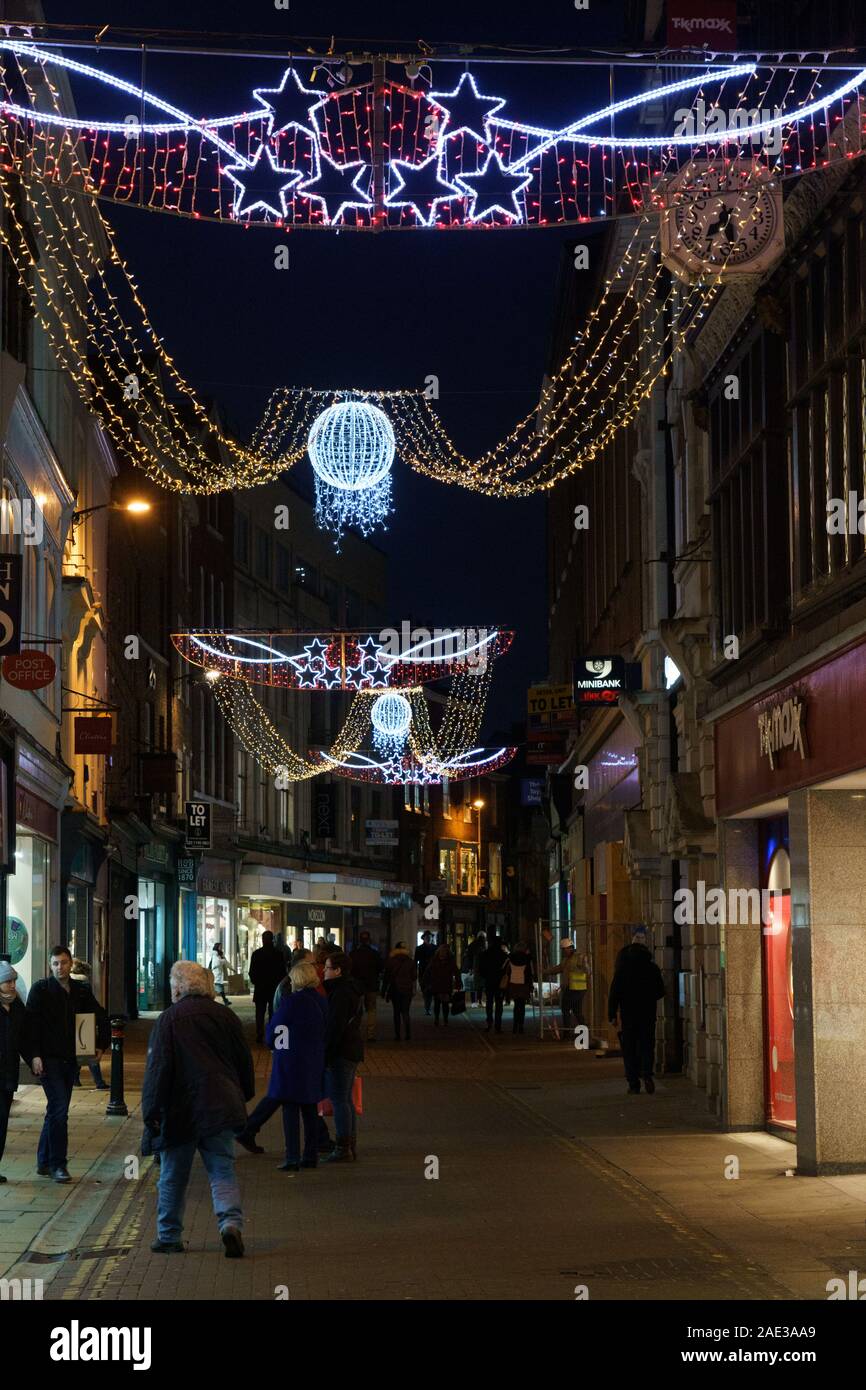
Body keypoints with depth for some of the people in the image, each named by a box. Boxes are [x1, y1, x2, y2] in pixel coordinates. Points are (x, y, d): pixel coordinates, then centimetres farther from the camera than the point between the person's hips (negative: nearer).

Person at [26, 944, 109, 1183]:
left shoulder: (81, 991, 8)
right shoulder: (40, 989, -5)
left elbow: (101, 1017, 19)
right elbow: (31, 1023, -10)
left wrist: (101, 1045, 10)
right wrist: (35, 1055, -17)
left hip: (71, 1060, 6)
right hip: (49, 1060, -6)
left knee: (56, 1111, 11)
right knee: (59, 1109, -12)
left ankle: (44, 1163, 21)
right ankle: (57, 1164, -6)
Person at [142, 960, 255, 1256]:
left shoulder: (168, 1019, -7)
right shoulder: (226, 1017, 6)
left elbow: (158, 1068, -11)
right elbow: (245, 1062, 13)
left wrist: (151, 1111, -8)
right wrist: (243, 1096, 27)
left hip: (179, 1111, -3)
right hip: (220, 1109, 3)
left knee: (173, 1177, 11)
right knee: (222, 1173, 4)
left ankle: (169, 1237, 19)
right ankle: (231, 1222, -19)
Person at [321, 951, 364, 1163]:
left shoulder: (341, 994, -17)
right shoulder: (352, 990, 15)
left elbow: (335, 1027, -21)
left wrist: (326, 1055, -19)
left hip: (341, 1053, -10)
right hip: (352, 1050, 10)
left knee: (339, 1099, -6)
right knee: (346, 1099, 15)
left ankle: (343, 1147, -5)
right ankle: (350, 1145, 21)